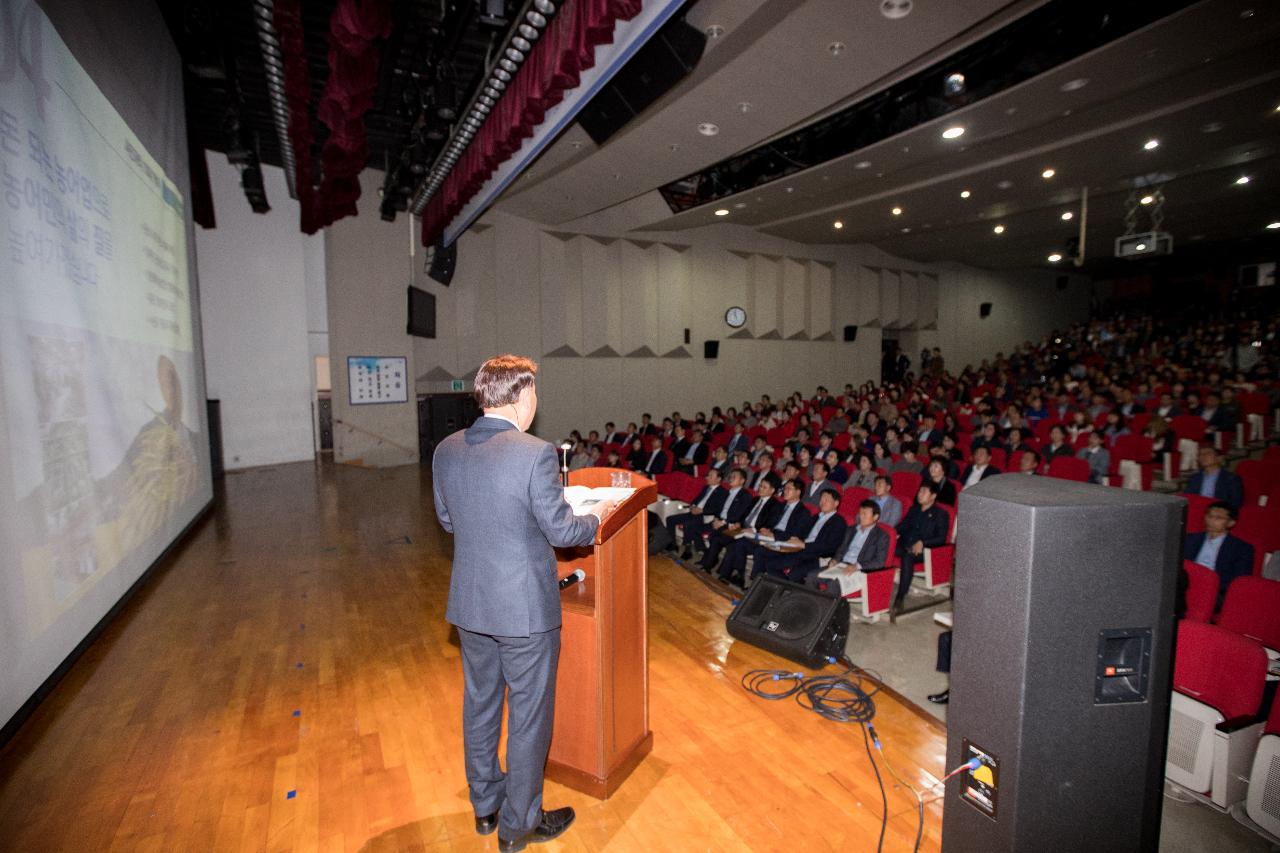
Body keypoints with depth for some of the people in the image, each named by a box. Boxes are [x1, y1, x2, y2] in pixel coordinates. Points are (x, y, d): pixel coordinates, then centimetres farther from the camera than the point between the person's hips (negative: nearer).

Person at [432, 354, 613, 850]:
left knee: (480, 704, 24)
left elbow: (447, 520, 9)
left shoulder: (445, 451, -3)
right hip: (525, 609, -6)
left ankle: (484, 807, 44)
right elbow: (561, 532, -16)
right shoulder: (535, 454, -23)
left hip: (469, 605, 7)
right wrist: (597, 516, 2)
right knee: (529, 716, 14)